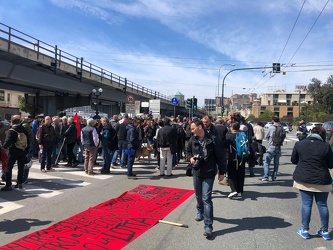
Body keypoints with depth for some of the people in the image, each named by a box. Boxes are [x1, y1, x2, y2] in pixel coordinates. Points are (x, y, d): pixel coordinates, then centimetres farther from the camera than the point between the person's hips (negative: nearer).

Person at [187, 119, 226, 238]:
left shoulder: (213, 139, -15)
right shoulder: (192, 140, 0)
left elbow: (220, 156, -9)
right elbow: (188, 151, 17)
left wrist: (222, 172, -6)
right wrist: (190, 158, -6)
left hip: (209, 173, -5)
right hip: (196, 172, 5)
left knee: (206, 199, -9)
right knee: (198, 195, 22)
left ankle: (208, 226, -3)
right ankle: (200, 212, 49)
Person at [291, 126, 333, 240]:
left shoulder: (299, 144, -3)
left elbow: (293, 160, 7)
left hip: (304, 179, 1)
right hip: (321, 181, 0)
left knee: (306, 204, 7)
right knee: (322, 205, 12)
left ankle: (305, 230, 13)